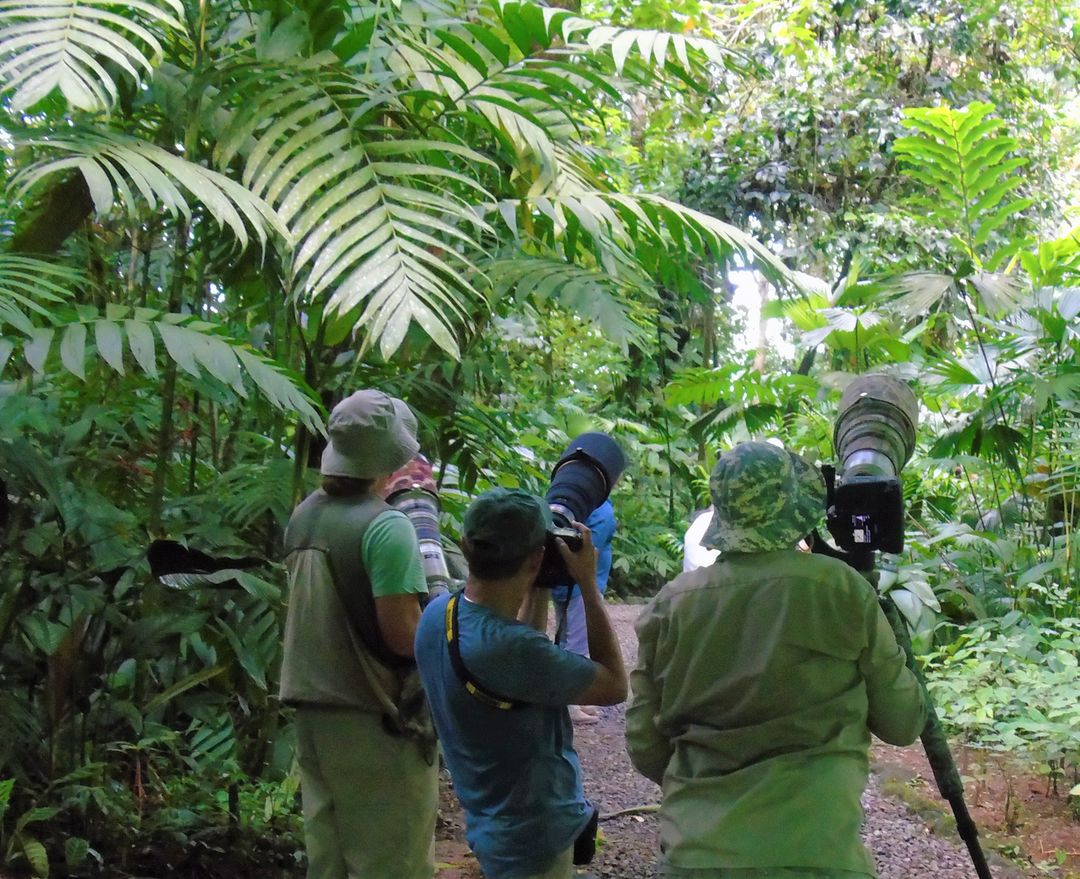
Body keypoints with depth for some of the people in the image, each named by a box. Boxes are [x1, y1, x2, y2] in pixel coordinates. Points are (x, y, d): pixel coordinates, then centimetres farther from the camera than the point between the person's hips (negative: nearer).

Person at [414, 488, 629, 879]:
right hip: (531, 841, -8)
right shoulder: (510, 647, -34)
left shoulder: (437, 614, -7)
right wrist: (589, 585, -14)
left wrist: (538, 592, 4)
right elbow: (615, 685, -18)